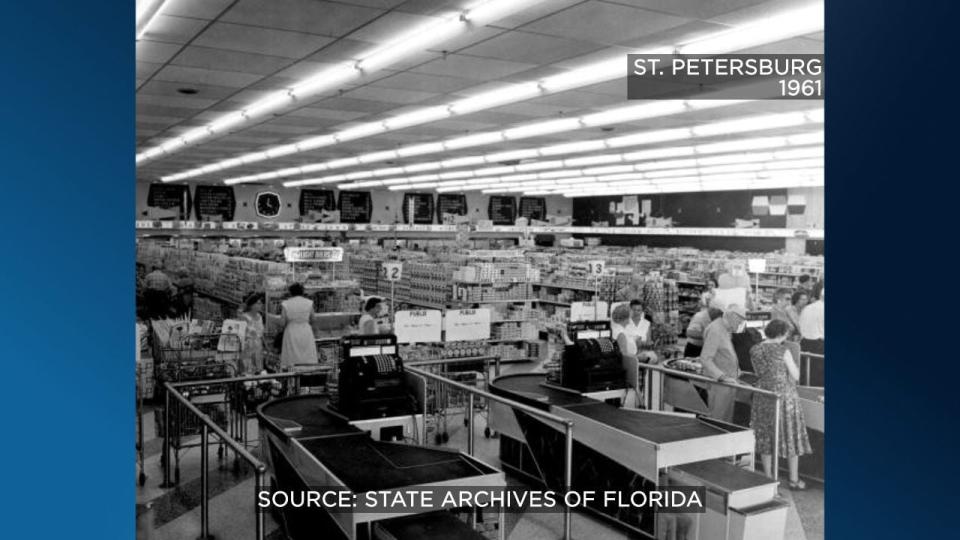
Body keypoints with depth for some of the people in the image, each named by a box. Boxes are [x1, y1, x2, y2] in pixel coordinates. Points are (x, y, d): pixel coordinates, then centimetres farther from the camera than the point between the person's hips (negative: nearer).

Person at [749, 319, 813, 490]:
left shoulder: (754, 350, -1)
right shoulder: (783, 351, -16)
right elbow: (796, 376, -7)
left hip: (763, 397, 4)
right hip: (784, 397, -4)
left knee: (766, 437, 13)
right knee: (791, 437, 10)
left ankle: (768, 477, 19)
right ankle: (794, 480, 18)